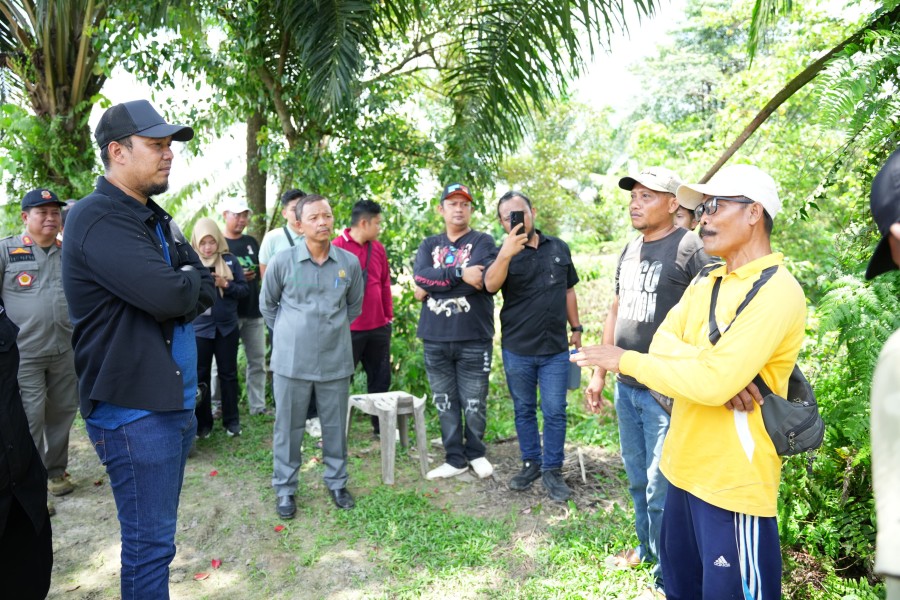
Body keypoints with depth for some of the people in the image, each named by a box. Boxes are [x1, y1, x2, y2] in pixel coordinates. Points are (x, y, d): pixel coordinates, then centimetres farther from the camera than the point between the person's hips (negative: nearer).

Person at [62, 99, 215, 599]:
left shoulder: (155, 218, 13)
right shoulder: (98, 219, -16)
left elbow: (205, 291, 8)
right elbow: (170, 295, -26)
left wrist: (180, 292, -12)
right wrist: (188, 281, -5)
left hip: (173, 401, 9)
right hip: (135, 410, -9)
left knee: (157, 534, 20)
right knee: (149, 543, 2)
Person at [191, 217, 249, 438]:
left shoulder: (230, 260, 0)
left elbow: (244, 289, 0)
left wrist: (226, 284, -16)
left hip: (227, 326, 1)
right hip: (199, 327, -1)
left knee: (228, 373, 10)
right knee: (200, 375, 8)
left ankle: (231, 420, 21)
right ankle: (203, 422, 21)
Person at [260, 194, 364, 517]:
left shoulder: (350, 263, -3)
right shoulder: (282, 262, -7)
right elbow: (267, 304, 9)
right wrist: (289, 334, 11)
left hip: (336, 360, 1)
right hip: (291, 360, -1)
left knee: (335, 426, 12)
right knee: (288, 427, 9)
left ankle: (337, 482, 30)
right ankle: (285, 489, 26)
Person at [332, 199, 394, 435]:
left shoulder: (378, 248, 8)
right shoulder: (336, 247, -10)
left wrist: (389, 316, 13)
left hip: (378, 327, 6)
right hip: (348, 328, -6)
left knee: (381, 378, 14)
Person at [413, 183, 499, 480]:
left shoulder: (482, 241, 1)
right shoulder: (428, 245, 14)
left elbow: (481, 282, -16)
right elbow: (420, 276, -6)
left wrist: (433, 285, -8)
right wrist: (460, 273, -17)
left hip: (474, 338, -3)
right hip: (435, 339, 4)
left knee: (474, 404, 6)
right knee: (445, 403, 11)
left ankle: (476, 453, 27)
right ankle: (455, 458, 25)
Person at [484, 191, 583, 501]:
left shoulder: (558, 248, 4)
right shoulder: (503, 253, -6)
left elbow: (568, 290, 14)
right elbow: (491, 285, -27)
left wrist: (576, 327, 13)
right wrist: (506, 253, -43)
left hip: (555, 349, 1)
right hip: (517, 350, -1)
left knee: (555, 412, 4)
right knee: (524, 410, 13)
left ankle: (552, 470, 18)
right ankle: (531, 463, 30)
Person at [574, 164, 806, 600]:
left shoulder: (777, 291, -19)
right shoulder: (705, 281, 9)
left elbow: (711, 383, -27)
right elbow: (663, 343, -1)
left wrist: (625, 360, -17)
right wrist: (713, 364, -21)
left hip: (734, 479, -8)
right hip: (685, 466, 8)